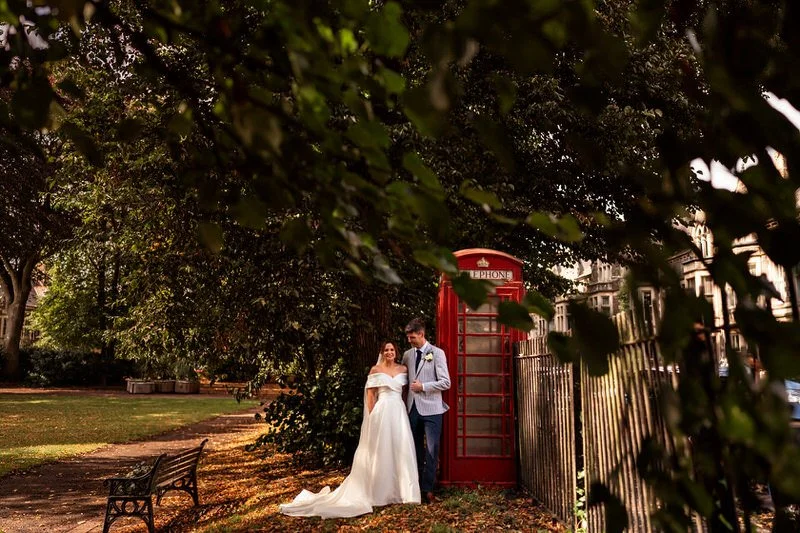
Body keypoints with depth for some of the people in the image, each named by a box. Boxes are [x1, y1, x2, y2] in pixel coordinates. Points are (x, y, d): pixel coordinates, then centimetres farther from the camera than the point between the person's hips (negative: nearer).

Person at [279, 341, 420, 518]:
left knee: (400, 449, 4)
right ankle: (381, 491, 15)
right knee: (381, 451, 3)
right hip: (382, 412, -3)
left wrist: (406, 411, 2)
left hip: (399, 413, 3)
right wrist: (372, 416, -6)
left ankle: (400, 490, 17)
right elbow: (370, 394, 0)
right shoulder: (375, 369, 1)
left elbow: (405, 390, 13)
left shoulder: (403, 369, 9)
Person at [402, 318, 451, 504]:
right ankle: (415, 486, 23)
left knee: (432, 450, -1)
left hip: (431, 409, -4)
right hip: (413, 408, 4)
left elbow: (445, 383, -10)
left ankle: (428, 488, 10)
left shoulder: (437, 353, -5)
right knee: (416, 449, 12)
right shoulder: (407, 355, 9)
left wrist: (422, 387, -13)